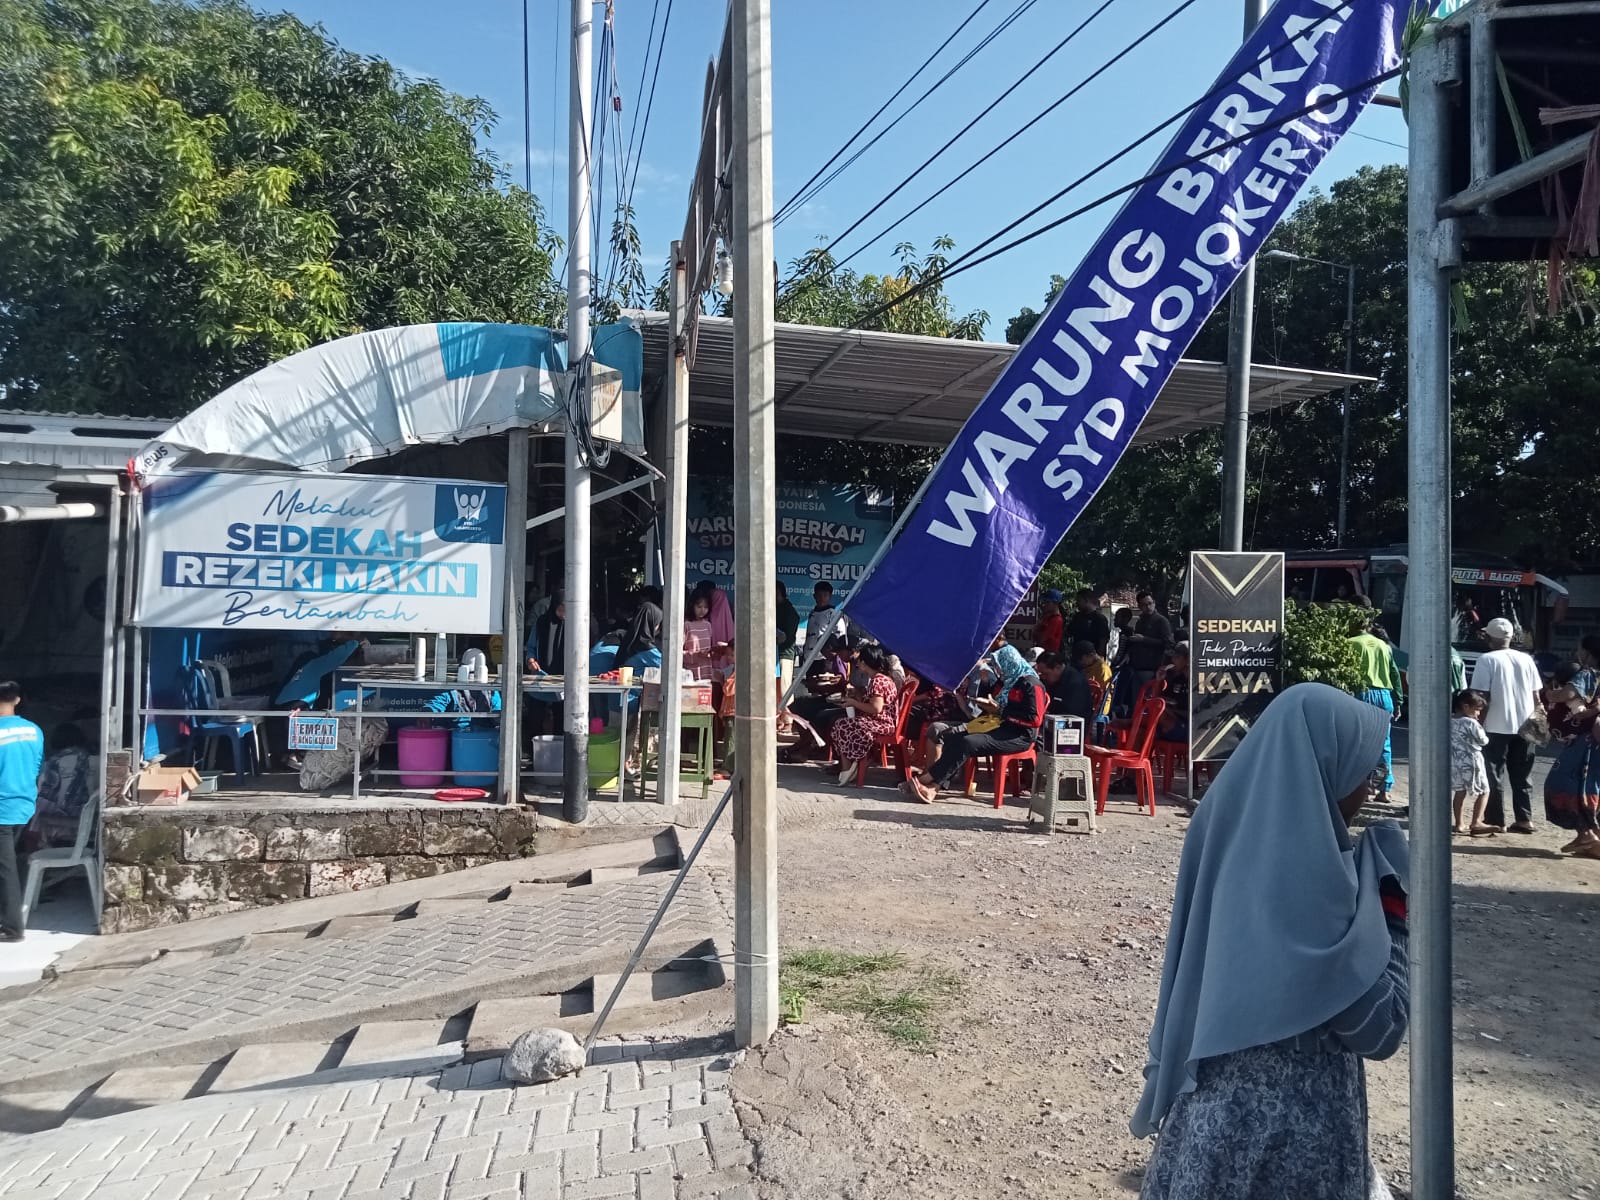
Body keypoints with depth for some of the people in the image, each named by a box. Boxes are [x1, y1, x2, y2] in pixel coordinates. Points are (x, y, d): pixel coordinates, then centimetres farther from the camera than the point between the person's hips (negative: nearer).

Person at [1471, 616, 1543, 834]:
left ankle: (1495, 820, 6)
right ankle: (1524, 819, 11)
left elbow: (1481, 696, -13)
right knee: (1522, 776, 12)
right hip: (1523, 727, 5)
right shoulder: (1526, 659, 7)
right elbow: (1536, 697, 8)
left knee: (1494, 776, 4)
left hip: (1497, 727, -5)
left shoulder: (1487, 660, -8)